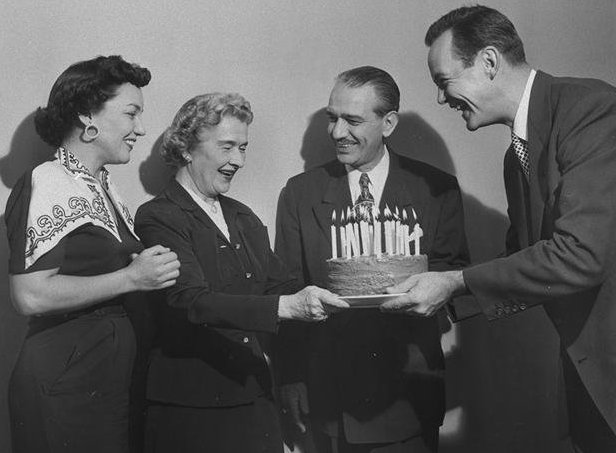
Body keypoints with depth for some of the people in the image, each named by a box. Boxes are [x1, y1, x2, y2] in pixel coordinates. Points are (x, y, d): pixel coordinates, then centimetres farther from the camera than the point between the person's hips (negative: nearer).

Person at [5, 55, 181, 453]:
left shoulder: (102, 187, 14)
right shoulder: (46, 186, -13)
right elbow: (30, 296, -21)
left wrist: (152, 268, 5)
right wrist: (131, 278, -19)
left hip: (109, 382, 8)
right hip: (62, 387, -8)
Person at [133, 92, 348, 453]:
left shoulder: (244, 218, 15)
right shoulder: (158, 218, -9)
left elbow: (279, 285, 9)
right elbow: (191, 302, -22)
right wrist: (287, 306, -31)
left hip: (256, 396, 6)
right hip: (192, 406, -6)